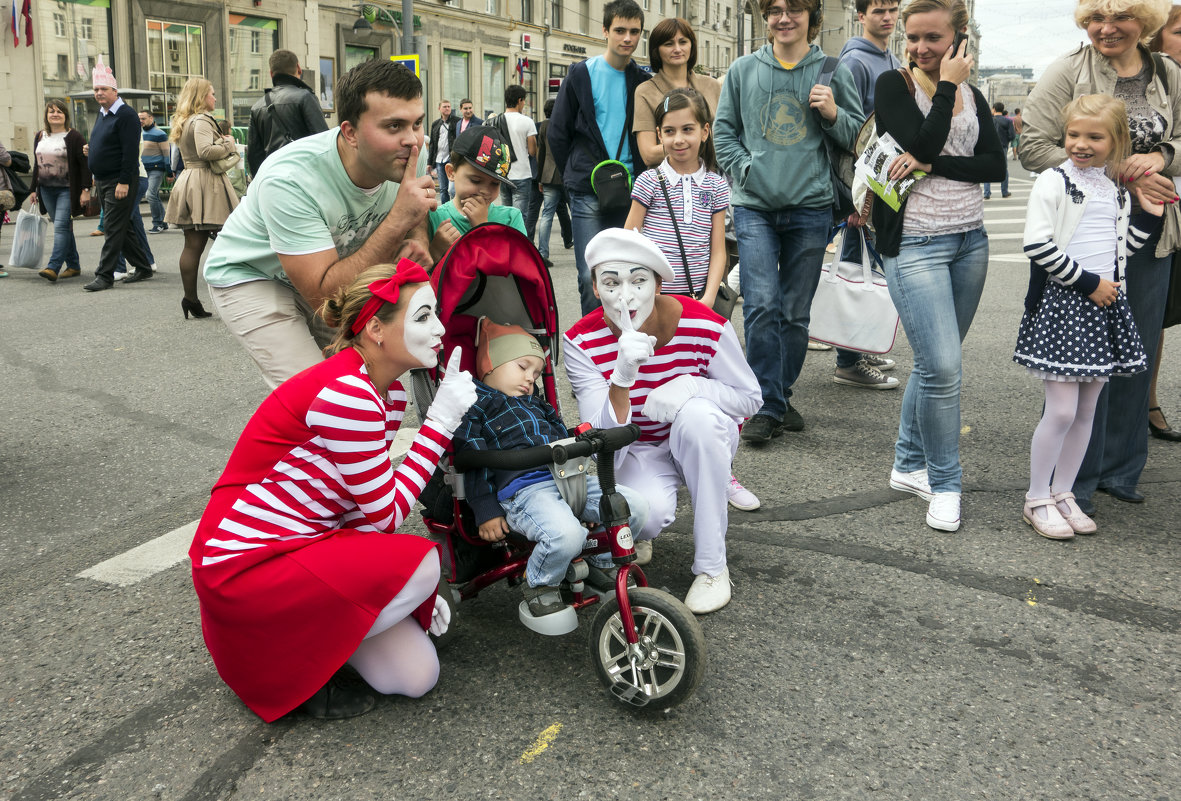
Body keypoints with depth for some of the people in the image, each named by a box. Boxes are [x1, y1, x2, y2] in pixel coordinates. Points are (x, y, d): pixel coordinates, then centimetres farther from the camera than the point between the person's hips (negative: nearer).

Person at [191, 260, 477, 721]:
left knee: (417, 676, -1)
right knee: (421, 563, -25)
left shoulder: (388, 390, 4)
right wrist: (441, 421, -20)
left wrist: (404, 588, -1)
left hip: (304, 541, 8)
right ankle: (284, 659, -7)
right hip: (245, 563, -8)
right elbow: (386, 515, -20)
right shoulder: (345, 393, -26)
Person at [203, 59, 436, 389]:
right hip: (250, 276, -6)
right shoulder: (290, 181, -38)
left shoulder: (408, 158, -20)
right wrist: (397, 221, -43)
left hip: (328, 272, 6)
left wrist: (414, 246, -25)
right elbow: (324, 296, -38)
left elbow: (416, 224, 1)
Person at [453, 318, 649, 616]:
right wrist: (486, 511, -7)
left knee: (636, 506, -8)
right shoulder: (477, 404, 8)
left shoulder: (535, 405, 33)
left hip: (569, 479, 8)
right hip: (523, 490, -8)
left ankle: (600, 563, 18)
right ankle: (540, 585, -4)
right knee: (566, 534, -37)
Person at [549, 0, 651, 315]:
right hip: (588, 195, -2)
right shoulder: (581, 75, 2)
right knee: (592, 277, -6)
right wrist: (578, 177, 2)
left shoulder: (644, 82, 9)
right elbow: (558, 134, 5)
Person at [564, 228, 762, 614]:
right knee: (648, 510, -33)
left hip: (701, 441, 1)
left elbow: (750, 398, -10)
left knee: (697, 415, -35)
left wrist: (693, 385, -31)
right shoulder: (582, 342, -21)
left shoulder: (706, 327, -24)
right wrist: (622, 377, -45)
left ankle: (711, 565, -21)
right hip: (635, 451, -1)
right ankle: (637, 535, 10)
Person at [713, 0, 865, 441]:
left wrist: (834, 114, -9)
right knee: (762, 306, -13)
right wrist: (745, 170, -2)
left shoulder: (832, 72, 7)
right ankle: (767, 405, -5)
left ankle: (779, 397, 22)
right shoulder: (743, 70, 7)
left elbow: (860, 136, 10)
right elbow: (723, 130, 12)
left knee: (796, 314, 7)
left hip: (810, 209, 1)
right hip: (754, 207, -1)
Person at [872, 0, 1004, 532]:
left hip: (969, 240, 5)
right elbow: (924, 142, -17)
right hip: (916, 243, -5)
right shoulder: (892, 86, -2)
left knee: (935, 362, 10)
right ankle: (944, 483, 3)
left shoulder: (972, 95, 12)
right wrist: (948, 85, -9)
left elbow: (995, 165, -1)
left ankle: (909, 465, 25)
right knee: (943, 368, -12)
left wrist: (932, 165, -14)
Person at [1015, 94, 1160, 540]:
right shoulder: (1053, 182, -6)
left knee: (1087, 410, 9)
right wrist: (1088, 283, -14)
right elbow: (1038, 246, -16)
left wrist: (1149, 216, 11)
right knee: (1061, 410, -7)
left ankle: (1062, 493, 21)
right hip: (1061, 303, -7)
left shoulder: (1118, 191, 14)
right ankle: (1037, 500, 7)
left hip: (1104, 304, 7)